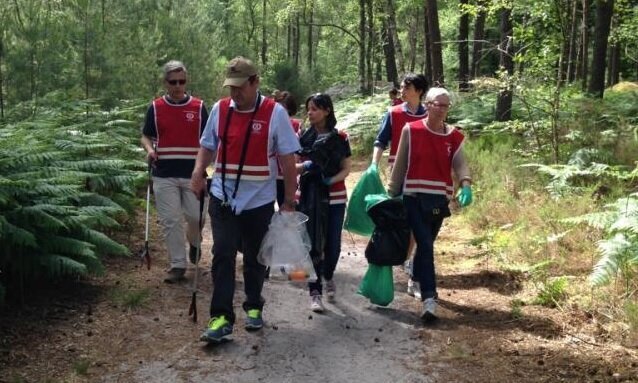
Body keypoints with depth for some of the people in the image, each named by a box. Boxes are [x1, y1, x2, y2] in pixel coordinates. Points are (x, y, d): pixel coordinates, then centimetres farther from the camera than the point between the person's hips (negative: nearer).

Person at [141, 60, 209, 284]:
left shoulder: (198, 107, 3)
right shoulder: (155, 107, 5)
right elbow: (146, 136, 12)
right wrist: (149, 149, -10)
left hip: (193, 174, 0)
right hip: (164, 175, 1)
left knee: (196, 216, 2)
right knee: (170, 221, 1)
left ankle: (194, 242, 36)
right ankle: (177, 264, 11)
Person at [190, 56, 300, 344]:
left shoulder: (275, 113, -8)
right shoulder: (220, 109, 1)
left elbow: (287, 159, -6)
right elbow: (208, 146, 13)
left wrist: (290, 200, -6)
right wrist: (198, 172, -6)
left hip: (259, 201, -1)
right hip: (223, 198, 1)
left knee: (255, 258, 13)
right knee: (223, 255, -8)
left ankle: (254, 307, 32)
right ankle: (221, 318, -5)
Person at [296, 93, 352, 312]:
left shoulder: (340, 138, 2)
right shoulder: (304, 137, 2)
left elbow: (347, 168, 4)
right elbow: (292, 166, 2)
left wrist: (332, 179, -15)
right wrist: (305, 166, -19)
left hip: (335, 197, 1)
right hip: (311, 197, -1)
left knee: (333, 243, 6)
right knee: (314, 244, -4)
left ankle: (328, 277, 36)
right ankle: (315, 292, 1)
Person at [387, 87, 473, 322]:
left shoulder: (454, 136, 5)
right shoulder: (411, 131, -2)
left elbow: (460, 164, -7)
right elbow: (400, 164, 3)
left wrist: (466, 186, -26)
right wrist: (392, 194, 5)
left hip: (439, 199, 3)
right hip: (414, 197, -3)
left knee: (426, 244, 17)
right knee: (425, 245, -11)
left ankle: (416, 281, 42)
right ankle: (429, 298, -13)